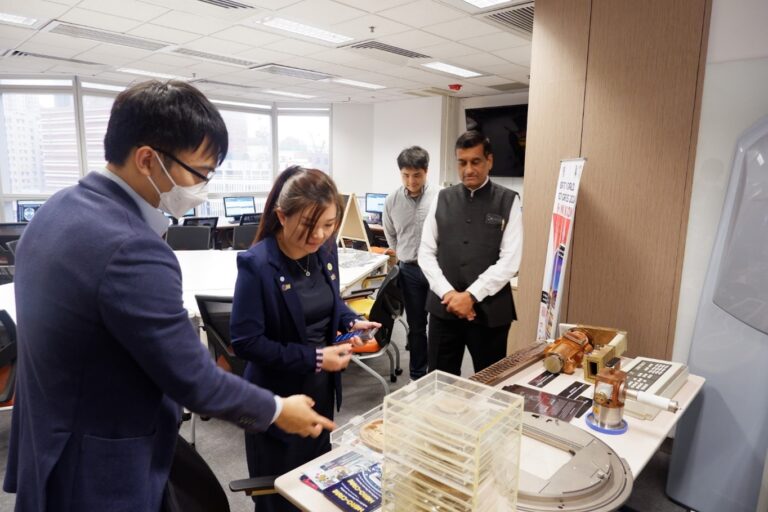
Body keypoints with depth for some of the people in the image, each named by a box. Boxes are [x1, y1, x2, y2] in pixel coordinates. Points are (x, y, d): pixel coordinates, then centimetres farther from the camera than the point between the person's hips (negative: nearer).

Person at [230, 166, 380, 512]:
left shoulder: (325, 250, -4)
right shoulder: (256, 264, -24)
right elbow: (245, 341, -23)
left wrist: (352, 322, -9)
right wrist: (313, 358, -25)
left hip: (322, 387, 6)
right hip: (278, 397, -6)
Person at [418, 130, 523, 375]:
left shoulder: (508, 201, -1)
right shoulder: (443, 199, 6)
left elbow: (510, 261, -8)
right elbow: (426, 253, 3)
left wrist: (471, 295, -14)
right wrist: (448, 293, -10)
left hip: (489, 309, -2)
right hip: (444, 306, 2)